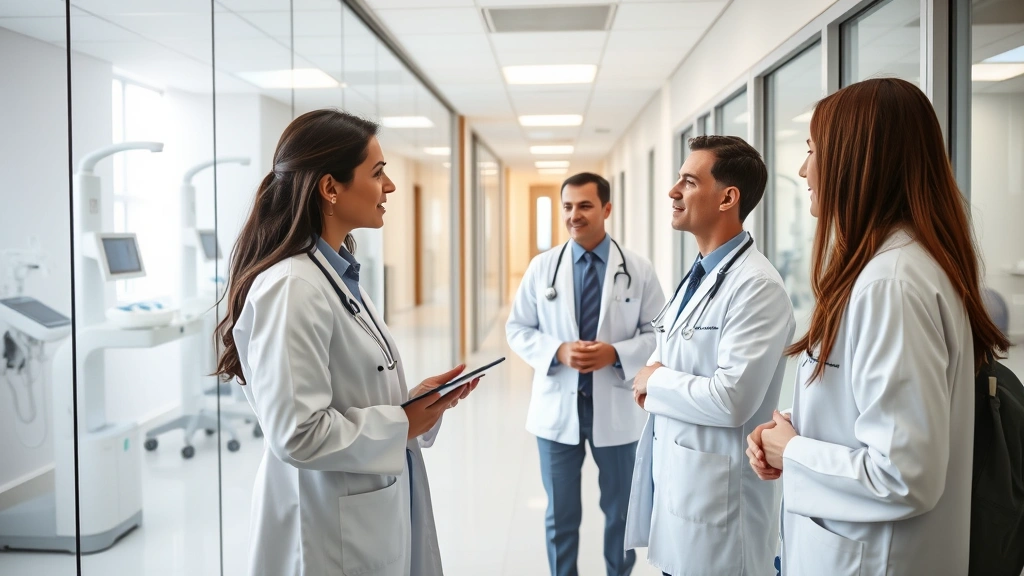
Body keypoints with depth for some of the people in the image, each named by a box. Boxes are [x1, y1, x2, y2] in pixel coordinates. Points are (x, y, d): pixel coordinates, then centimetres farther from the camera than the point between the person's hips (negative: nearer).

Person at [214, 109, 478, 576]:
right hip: (331, 536, -9)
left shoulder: (340, 274, 7)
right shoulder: (292, 288, -23)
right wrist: (402, 426, -16)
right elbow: (298, 435, -26)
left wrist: (417, 399, -2)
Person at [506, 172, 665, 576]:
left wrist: (617, 354, -20)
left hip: (617, 408, 0)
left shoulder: (639, 270, -4)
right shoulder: (542, 267, -1)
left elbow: (659, 333, -2)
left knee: (620, 511, 18)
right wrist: (558, 351, -17)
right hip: (557, 408, 1)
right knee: (560, 515, 14)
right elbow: (517, 330, 1)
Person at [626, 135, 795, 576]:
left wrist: (655, 380, -12)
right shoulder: (696, 276, 11)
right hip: (672, 482, 8)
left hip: (716, 502, -8)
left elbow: (732, 400, -27)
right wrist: (652, 382, -3)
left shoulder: (757, 286, -19)